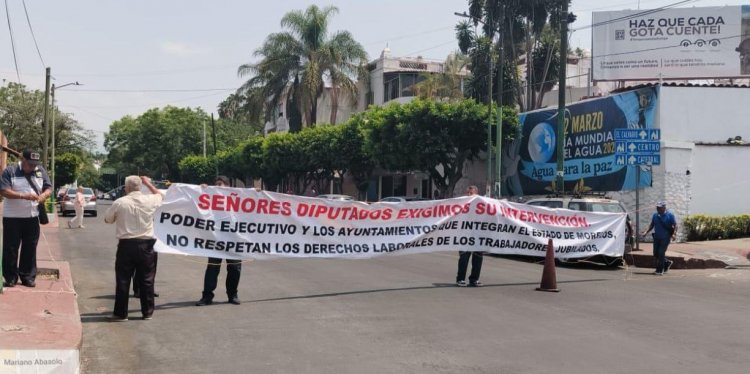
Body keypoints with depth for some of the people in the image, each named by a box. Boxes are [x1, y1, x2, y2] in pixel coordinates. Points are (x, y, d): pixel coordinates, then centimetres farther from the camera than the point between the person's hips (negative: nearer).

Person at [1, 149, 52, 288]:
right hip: (12, 217, -3)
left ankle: (28, 277, 14)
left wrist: (43, 195, -18)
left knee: (30, 248, 7)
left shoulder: (41, 171, 5)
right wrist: (24, 196, -27)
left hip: (32, 217, 3)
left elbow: (49, 188, 6)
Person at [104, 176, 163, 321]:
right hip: (146, 244, 2)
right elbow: (160, 196, 21)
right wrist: (148, 183, 29)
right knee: (146, 280, 10)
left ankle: (120, 313, 9)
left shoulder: (120, 203, -7)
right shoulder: (149, 200, -2)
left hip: (126, 245, -2)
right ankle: (148, 312, 16)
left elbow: (107, 219, 7)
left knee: (123, 280, 6)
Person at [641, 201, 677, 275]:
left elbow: (675, 225, -6)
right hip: (656, 237, 5)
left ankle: (659, 270, -3)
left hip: (665, 238, -5)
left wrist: (674, 234, -21)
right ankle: (667, 263, 32)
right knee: (656, 254, 7)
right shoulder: (655, 215, 7)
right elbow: (651, 225, 15)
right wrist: (646, 232, 2)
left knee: (661, 253, -10)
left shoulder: (670, 215, -5)